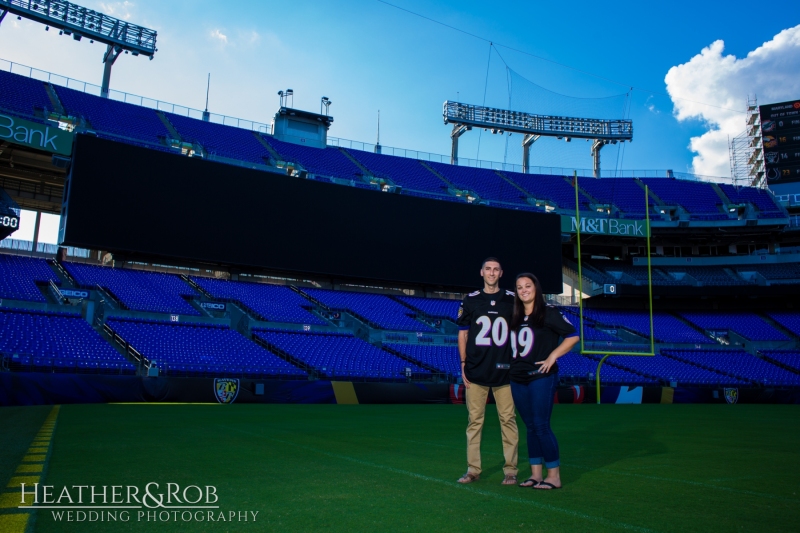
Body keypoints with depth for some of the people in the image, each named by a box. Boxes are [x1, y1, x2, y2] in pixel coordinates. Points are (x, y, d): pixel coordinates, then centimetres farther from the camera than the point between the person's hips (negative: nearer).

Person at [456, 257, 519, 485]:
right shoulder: (470, 300, 8)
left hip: (505, 371, 0)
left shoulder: (512, 300, 7)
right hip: (476, 372, 1)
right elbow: (463, 333, 10)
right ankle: (473, 470, 13)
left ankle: (510, 470, 11)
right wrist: (463, 364, 4)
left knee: (508, 419, 1)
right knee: (475, 420, 4)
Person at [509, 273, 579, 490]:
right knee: (530, 427, 10)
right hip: (517, 378, 6)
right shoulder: (515, 317, 14)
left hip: (541, 377, -6)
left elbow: (573, 336, -6)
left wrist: (553, 356, -12)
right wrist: (511, 363, 8)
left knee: (541, 426, -7)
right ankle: (535, 475, 16)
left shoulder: (548, 313, -3)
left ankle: (554, 476, 3)